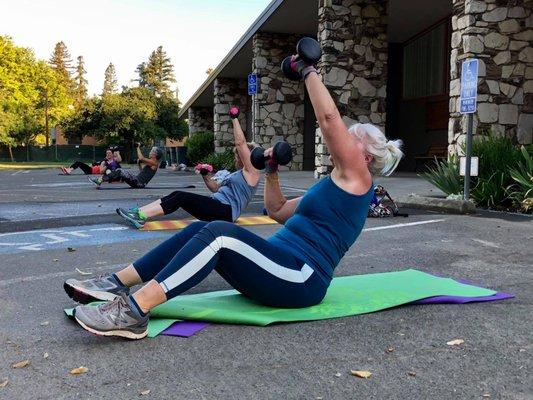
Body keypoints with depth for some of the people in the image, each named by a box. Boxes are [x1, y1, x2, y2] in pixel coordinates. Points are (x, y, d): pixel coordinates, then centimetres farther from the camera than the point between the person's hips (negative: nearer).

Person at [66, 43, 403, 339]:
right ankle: (118, 283, -7)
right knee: (200, 230, -3)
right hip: (284, 271, 9)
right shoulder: (336, 187, 27)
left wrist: (308, 71, -1)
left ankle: (135, 312, -34)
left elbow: (329, 118, -12)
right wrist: (272, 171, 21)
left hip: (300, 278, -9)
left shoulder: (356, 178, 0)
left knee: (219, 233, -28)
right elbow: (278, 211, 32)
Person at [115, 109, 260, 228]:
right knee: (177, 195, -7)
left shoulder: (251, 173, -2)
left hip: (225, 211, -9)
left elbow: (240, 143, -12)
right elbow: (216, 189, 25)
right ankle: (138, 212, -15)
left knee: (182, 197, -21)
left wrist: (234, 118, -9)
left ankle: (141, 217, -26)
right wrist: (206, 175, 9)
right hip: (216, 207, 9)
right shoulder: (238, 173, 27)